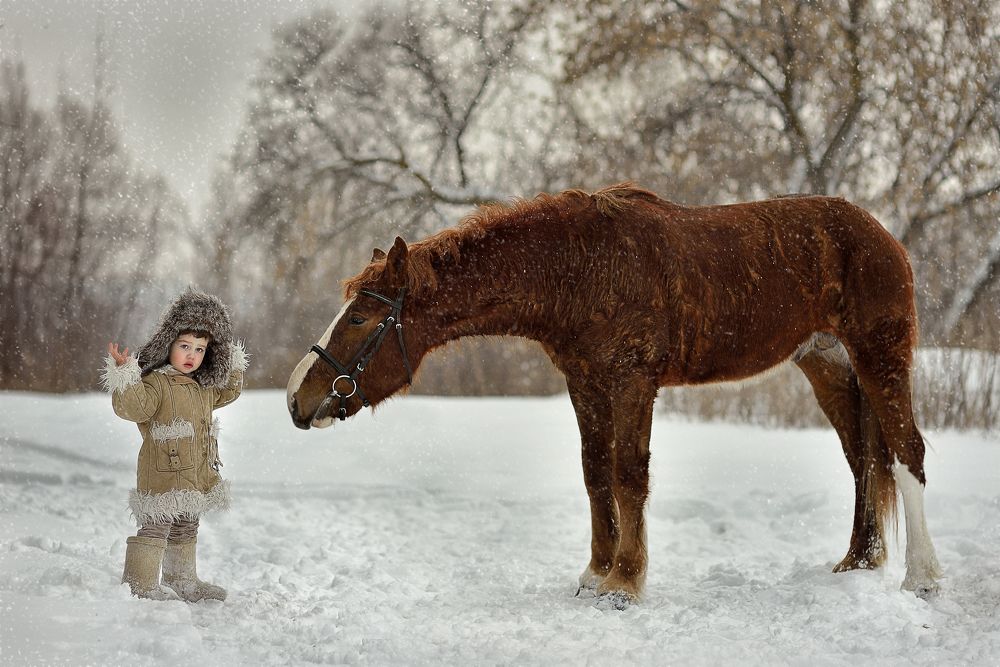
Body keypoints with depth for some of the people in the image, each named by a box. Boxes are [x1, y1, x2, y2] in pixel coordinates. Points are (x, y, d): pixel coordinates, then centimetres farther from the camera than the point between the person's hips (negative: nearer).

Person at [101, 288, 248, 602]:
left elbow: (227, 392, 33)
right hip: (162, 477, -9)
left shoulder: (203, 387, 13)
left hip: (196, 478, 9)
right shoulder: (155, 383, -14)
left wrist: (235, 366, 24)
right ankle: (140, 585, -1)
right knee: (155, 528, -8)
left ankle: (182, 581, 33)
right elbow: (132, 406, -30)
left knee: (186, 532, 20)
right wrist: (124, 376, -41)